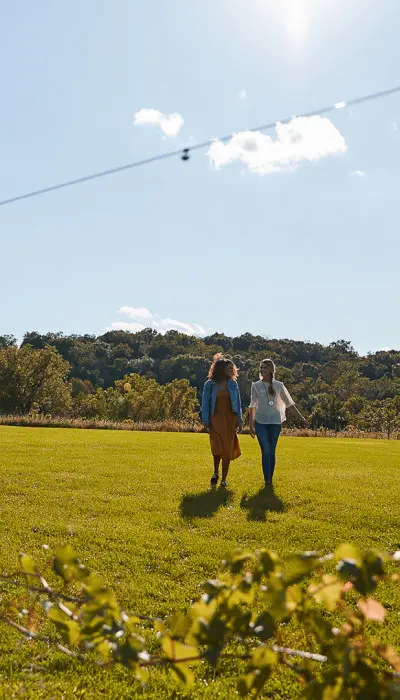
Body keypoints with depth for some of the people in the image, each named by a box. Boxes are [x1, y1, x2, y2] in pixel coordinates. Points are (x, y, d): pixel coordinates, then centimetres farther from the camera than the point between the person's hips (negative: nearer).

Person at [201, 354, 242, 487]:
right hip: (216, 420, -2)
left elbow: (238, 402, 11)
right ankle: (216, 473, 13)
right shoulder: (210, 384, 0)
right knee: (217, 448, -13)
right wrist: (206, 421, -3)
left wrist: (239, 420, 5)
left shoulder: (233, 384, 7)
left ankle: (224, 478, 13)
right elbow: (205, 404, 2)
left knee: (227, 450, 2)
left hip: (230, 419, 2)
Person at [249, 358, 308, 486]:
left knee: (271, 451, 5)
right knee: (266, 451, -8)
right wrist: (251, 425, 7)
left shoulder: (278, 386, 4)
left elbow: (289, 403, 8)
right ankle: (267, 480, -6)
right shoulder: (256, 386, 4)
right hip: (260, 422, 0)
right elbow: (252, 407, 9)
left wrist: (301, 417, 4)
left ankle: (270, 478, 15)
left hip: (275, 422, 1)